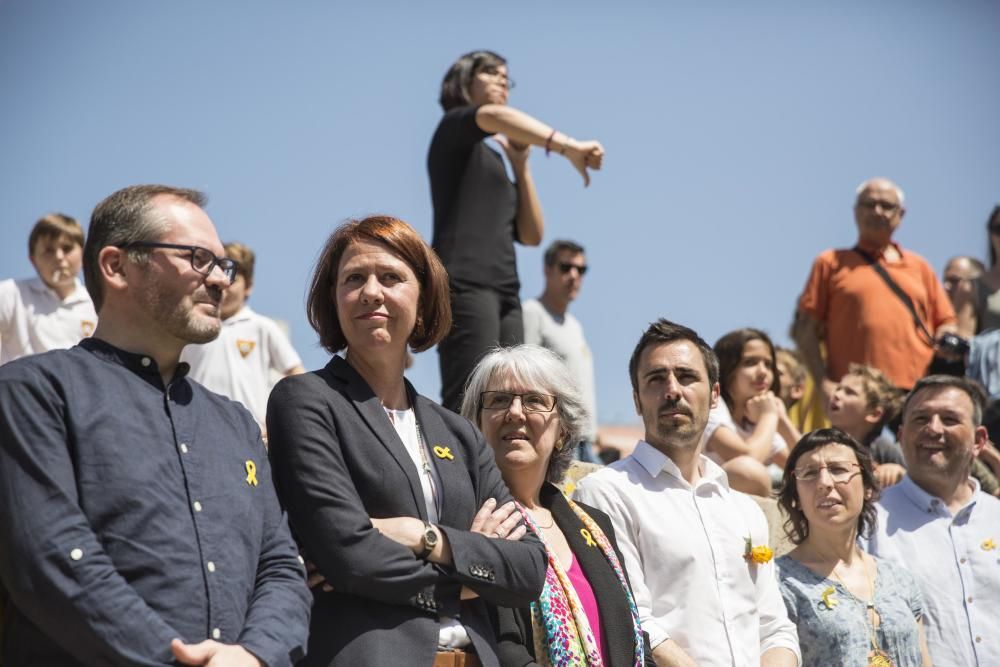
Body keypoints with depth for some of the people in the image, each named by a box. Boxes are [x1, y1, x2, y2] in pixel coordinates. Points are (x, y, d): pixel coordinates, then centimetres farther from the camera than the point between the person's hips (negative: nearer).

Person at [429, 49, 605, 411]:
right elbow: (496, 116, -17)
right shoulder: (453, 130, 9)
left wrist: (521, 164, 13)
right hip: (466, 283, -7)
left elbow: (532, 235, 19)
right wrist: (569, 147, -28)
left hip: (504, 292, 8)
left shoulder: (497, 158, 28)